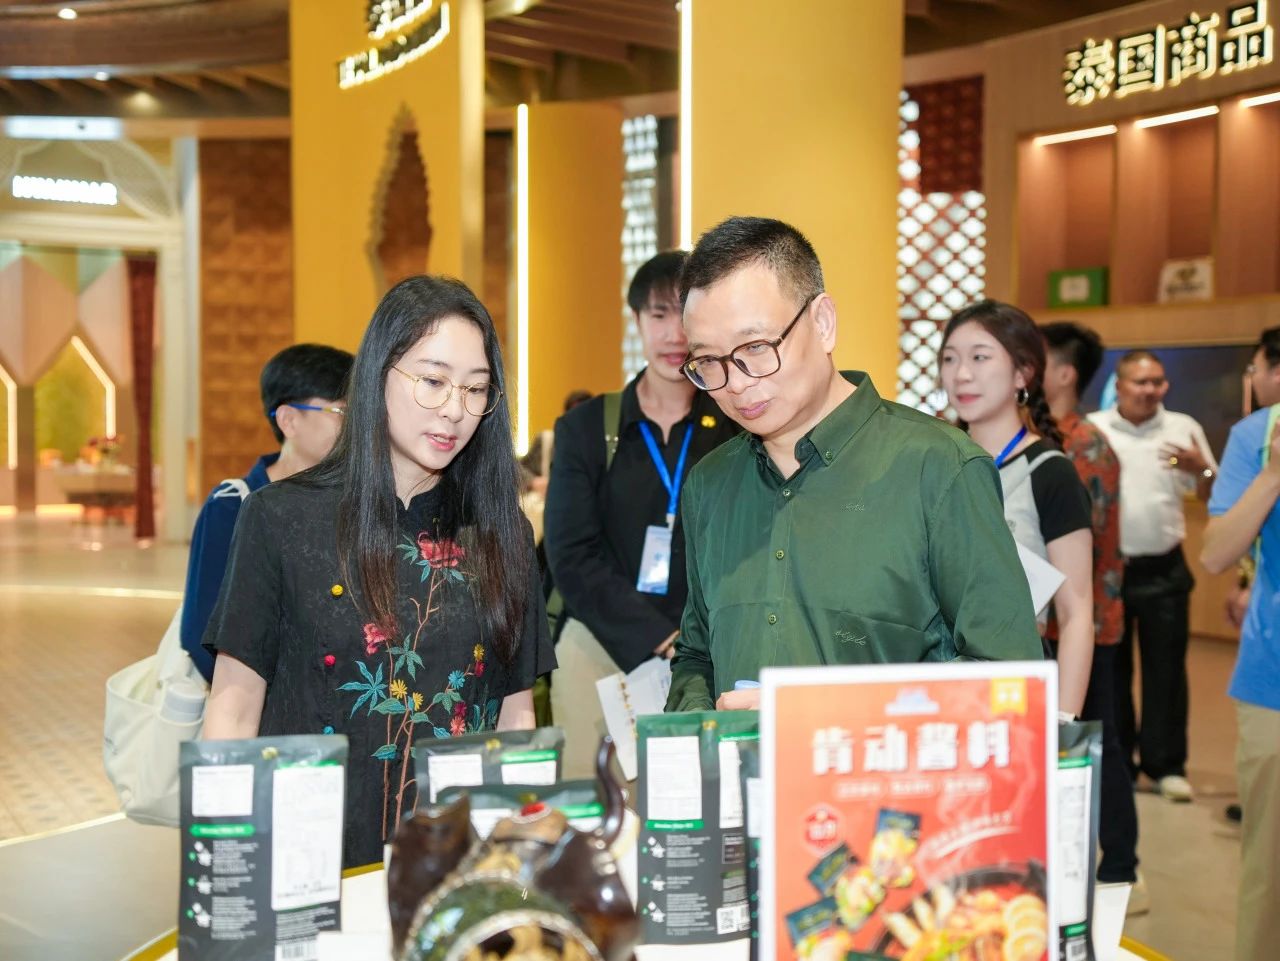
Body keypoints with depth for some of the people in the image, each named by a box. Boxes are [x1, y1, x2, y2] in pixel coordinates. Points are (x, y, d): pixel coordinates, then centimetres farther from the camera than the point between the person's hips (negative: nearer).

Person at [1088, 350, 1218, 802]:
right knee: (1110, 667, 9)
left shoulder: (1184, 428, 3)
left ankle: (1166, 764, 15)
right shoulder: (1091, 430, -2)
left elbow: (1211, 497, 9)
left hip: (1164, 570, 1)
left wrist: (1201, 469, -12)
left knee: (1166, 668, 4)